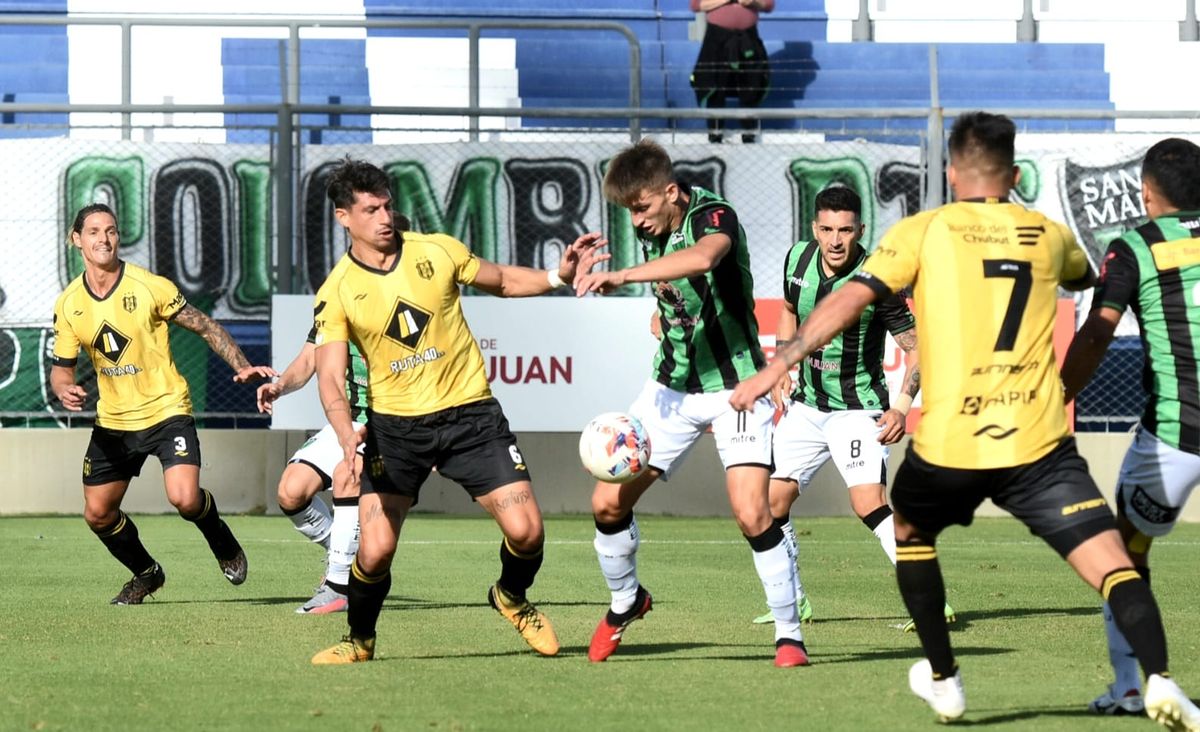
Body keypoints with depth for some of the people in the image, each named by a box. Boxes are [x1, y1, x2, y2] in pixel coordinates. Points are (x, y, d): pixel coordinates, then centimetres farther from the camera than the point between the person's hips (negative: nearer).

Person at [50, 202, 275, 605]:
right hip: (113, 421, 4)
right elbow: (61, 368, 8)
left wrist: (242, 367, -15)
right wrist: (64, 390, -15)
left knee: (185, 498, -23)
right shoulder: (68, 304, -1)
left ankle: (224, 545, 11)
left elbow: (205, 327, -3)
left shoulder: (149, 287, -11)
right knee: (98, 513, 5)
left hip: (166, 410, -4)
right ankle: (146, 574, 32)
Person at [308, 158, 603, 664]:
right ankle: (360, 640, 16)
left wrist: (558, 275, -1)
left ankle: (512, 598, 24)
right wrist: (346, 434, -30)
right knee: (375, 550, -13)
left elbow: (501, 281, 16)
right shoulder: (336, 294, -6)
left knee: (525, 530, -10)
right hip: (395, 425, -1)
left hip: (469, 411, 1)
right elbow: (330, 377, -12)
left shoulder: (436, 251, -1)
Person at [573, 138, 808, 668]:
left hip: (734, 386, -6)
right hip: (671, 386, 7)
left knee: (752, 514, -19)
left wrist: (621, 276, -51)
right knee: (608, 501, 0)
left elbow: (702, 258, -46)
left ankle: (790, 635, -4)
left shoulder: (714, 216, -20)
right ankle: (624, 604, 26)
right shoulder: (649, 230, 3)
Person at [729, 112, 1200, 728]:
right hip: (1038, 445, 0)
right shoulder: (1048, 235, 14)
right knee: (1113, 565, -5)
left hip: (949, 446, 0)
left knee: (908, 531, 30)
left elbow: (848, 300, -5)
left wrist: (776, 367, -5)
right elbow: (1084, 277, 38)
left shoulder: (923, 232, 5)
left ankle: (943, 679, 32)